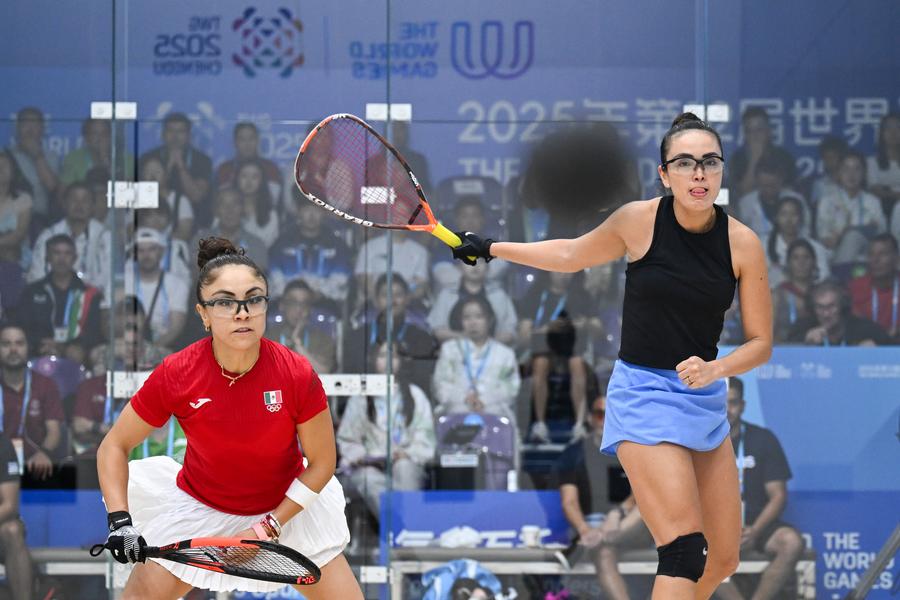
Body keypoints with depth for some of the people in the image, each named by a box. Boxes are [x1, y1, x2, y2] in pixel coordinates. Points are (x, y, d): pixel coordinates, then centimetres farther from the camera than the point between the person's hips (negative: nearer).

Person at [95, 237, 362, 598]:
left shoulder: (297, 375, -24)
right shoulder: (175, 375, -23)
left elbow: (321, 464, -11)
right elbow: (114, 446, -11)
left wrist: (270, 525, -17)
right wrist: (120, 520, -24)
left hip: (289, 506, 0)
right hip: (197, 508, 0)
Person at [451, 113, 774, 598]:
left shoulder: (742, 243, -6)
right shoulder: (638, 221, -10)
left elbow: (760, 343, 0)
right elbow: (571, 255, 12)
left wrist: (715, 369, -19)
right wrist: (491, 249, 14)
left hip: (706, 400, 4)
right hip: (644, 394, -4)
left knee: (723, 560, 8)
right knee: (685, 550, -20)